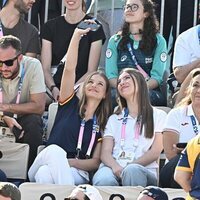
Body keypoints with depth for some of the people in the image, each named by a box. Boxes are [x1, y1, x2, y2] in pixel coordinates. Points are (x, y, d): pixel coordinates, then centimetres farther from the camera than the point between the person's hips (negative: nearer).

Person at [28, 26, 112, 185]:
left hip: (77, 173, -1)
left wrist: (69, 162, -10)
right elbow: (69, 69, 4)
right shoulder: (70, 104, 16)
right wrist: (77, 35, -2)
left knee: (47, 173, -37)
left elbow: (96, 162, 9)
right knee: (55, 149, -38)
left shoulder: (103, 124, 16)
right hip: (46, 164, 1)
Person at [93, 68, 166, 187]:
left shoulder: (158, 116, 18)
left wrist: (128, 167, -11)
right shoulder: (114, 119, 28)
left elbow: (155, 152, 6)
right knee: (104, 180, -37)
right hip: (114, 168, 2)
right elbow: (105, 152, 12)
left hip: (143, 169, -2)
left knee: (132, 171, -41)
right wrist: (115, 167, -13)